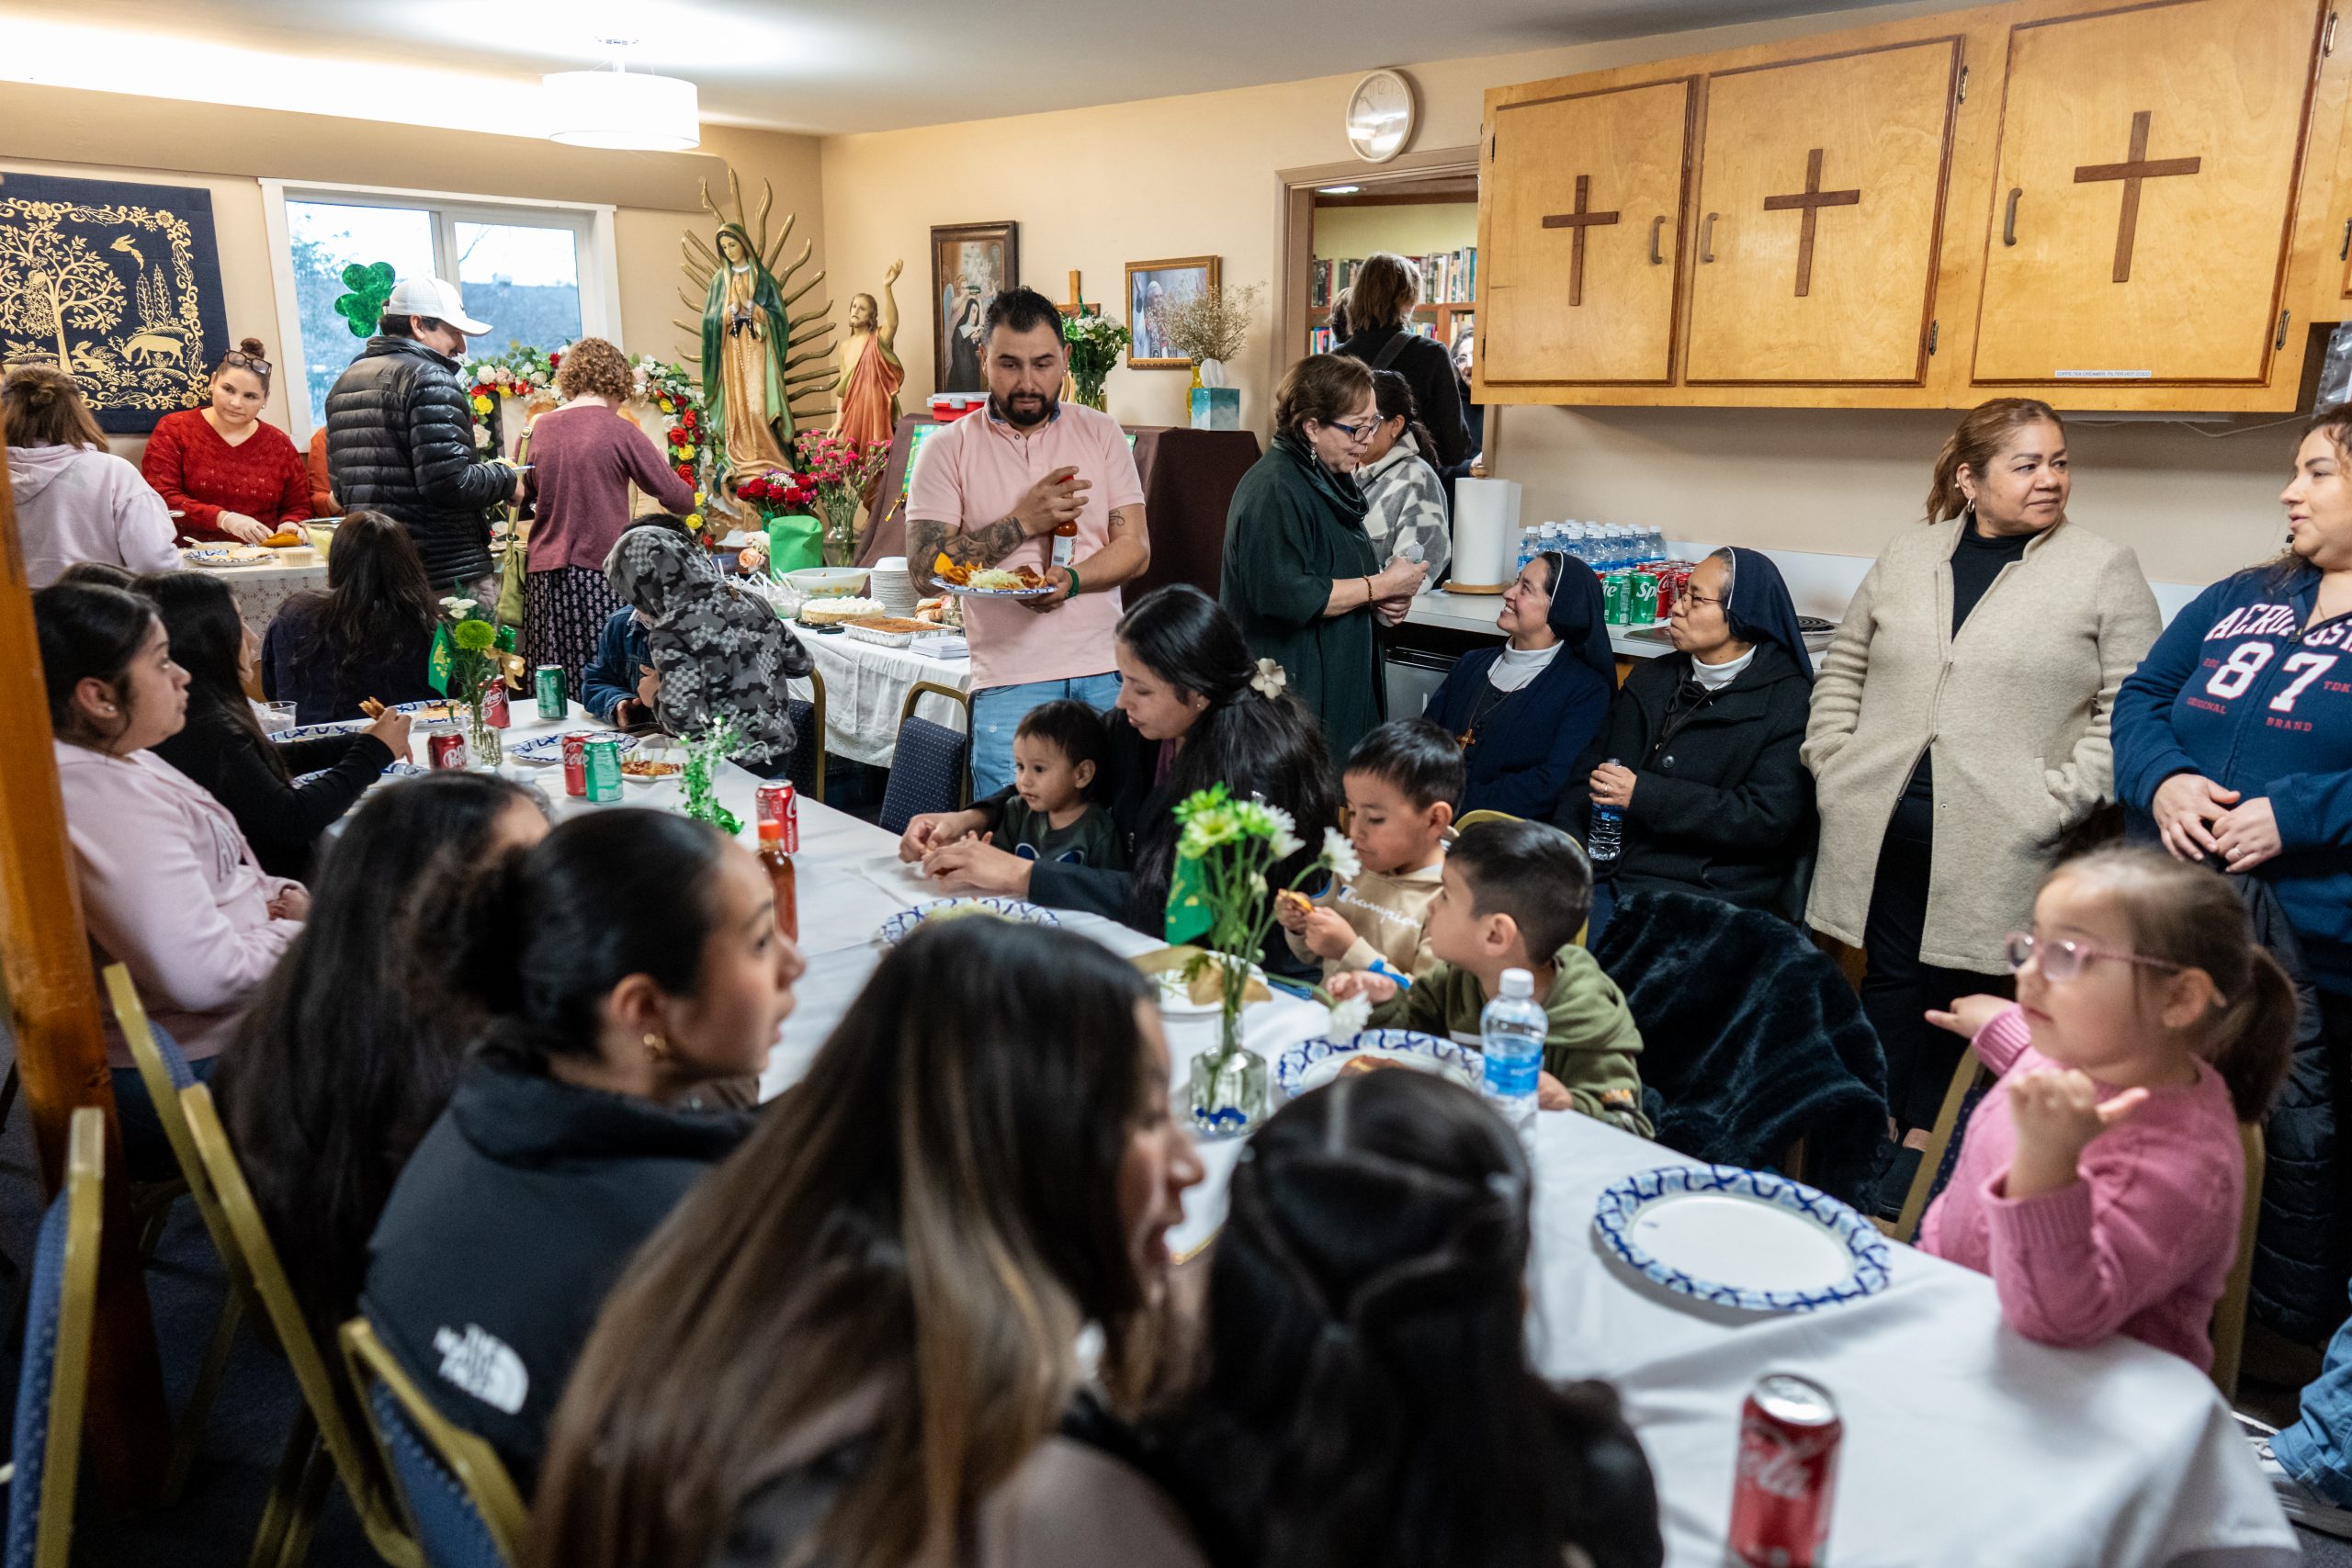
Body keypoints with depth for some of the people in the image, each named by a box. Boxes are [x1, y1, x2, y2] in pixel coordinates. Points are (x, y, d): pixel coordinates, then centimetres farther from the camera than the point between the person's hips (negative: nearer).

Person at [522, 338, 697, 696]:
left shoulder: (537, 429, 7)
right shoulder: (620, 431, -5)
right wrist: (662, 463, 17)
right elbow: (681, 501, -1)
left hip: (544, 579, 4)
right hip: (600, 574, -4)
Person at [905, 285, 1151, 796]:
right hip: (1010, 681, -2)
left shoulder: (1102, 434, 9)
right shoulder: (950, 448, 3)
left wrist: (1070, 579, -16)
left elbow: (1135, 548, 4)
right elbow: (924, 566, -5)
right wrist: (1023, 522, -13)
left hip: (1106, 676, 2)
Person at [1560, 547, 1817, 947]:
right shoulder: (1652, 678, 18)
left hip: (1706, 892, -5)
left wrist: (1644, 795, -14)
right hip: (1608, 874, 5)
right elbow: (1589, 768, 16)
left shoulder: (1787, 702, -1)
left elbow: (1769, 819, -11)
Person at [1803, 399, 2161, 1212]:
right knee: (1890, 977, 11)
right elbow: (1843, 666, 16)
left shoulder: (2106, 571, 0)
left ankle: (1923, 1136, 23)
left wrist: (2057, 802, -12)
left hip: (1999, 845, -2)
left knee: (1960, 986, 6)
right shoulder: (1907, 556, 10)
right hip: (1886, 830, 3)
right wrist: (1834, 763, 5)